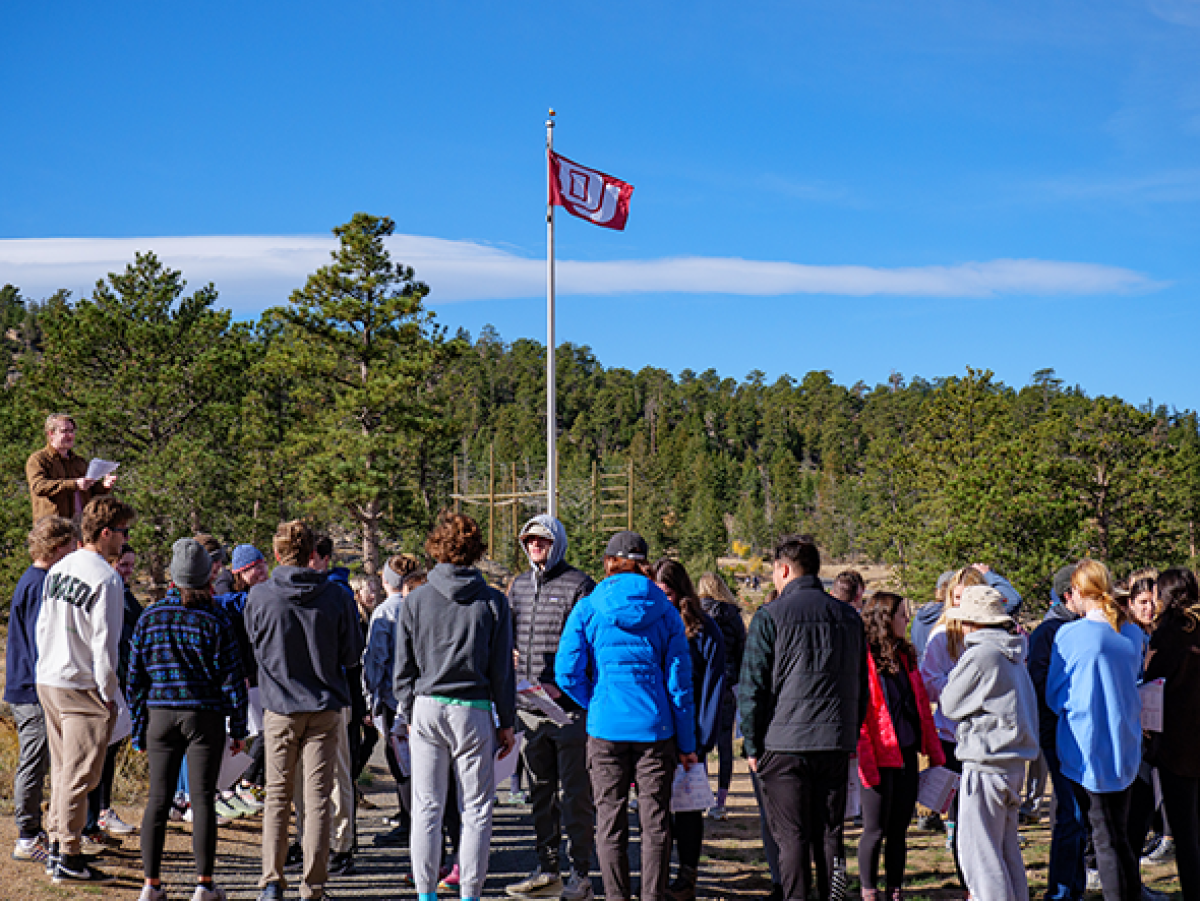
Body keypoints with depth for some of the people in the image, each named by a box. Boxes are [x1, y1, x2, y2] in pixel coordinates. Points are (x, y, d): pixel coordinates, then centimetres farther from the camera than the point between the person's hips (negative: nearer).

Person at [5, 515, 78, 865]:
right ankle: (27, 839, 4)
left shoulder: (33, 580, 14)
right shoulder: (39, 584, -17)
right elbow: (39, 640, -20)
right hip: (35, 691, -10)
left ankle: (33, 833, 24)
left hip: (26, 689, 10)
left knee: (34, 765, 16)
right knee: (34, 765, -3)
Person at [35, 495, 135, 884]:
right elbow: (104, 640, -17)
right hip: (83, 688, -8)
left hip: (48, 681, 8)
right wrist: (109, 692, -9)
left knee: (62, 768, 18)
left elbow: (42, 625, 15)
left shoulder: (58, 568, 10)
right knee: (79, 774, -2)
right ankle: (69, 858, 1)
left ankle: (57, 844, 24)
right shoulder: (105, 578, -16)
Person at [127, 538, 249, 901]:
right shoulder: (213, 623, -6)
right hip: (205, 717, -2)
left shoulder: (149, 619, 3)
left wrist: (138, 727, 13)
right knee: (203, 799, 2)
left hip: (160, 715, 3)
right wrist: (238, 728, 3)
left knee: (158, 799, 7)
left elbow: (135, 676, 6)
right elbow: (231, 679, -5)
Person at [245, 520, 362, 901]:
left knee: (277, 797, 11)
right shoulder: (333, 595, -7)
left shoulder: (259, 595, -7)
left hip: (279, 708, 0)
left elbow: (252, 645, 9)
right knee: (317, 798, 4)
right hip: (324, 706, 0)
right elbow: (352, 654, 0)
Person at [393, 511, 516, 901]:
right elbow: (502, 669, 2)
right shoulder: (493, 602, -2)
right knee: (476, 809, 6)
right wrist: (506, 722, 8)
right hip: (473, 710, -1)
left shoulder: (416, 600, 1)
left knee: (426, 807, 7)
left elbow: (404, 666, 4)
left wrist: (408, 712, 14)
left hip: (427, 708, 1)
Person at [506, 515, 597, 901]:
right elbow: (507, 640, 22)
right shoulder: (518, 586, 15)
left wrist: (562, 685, -18)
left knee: (574, 793, -2)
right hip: (529, 708, 6)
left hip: (569, 707, -6)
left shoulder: (578, 585, -5)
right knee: (541, 792, 13)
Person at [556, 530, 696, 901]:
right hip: (656, 727, 1)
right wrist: (686, 743, 7)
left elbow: (567, 673, -6)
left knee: (610, 822, 8)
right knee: (656, 822, 6)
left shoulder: (587, 609, -1)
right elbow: (679, 679, 2)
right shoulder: (665, 611, 2)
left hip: (606, 728, -1)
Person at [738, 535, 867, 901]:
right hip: (836, 745, 4)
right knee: (829, 834, 11)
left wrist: (753, 745, 1)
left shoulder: (770, 616, -6)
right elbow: (861, 688, 16)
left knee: (791, 837, 1)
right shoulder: (849, 616, 11)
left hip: (785, 743, -4)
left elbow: (752, 687, -6)